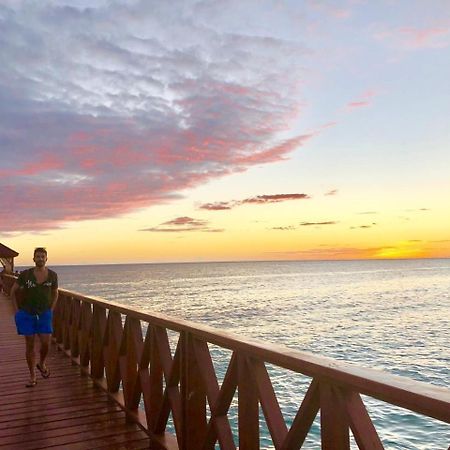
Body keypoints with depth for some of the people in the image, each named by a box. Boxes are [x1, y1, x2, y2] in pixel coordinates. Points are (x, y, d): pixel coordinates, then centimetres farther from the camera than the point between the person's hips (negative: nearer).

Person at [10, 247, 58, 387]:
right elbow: (13, 291, 5)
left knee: (46, 343, -5)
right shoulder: (25, 274, -7)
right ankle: (32, 376, 14)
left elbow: (55, 294, 13)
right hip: (27, 314, -1)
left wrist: (51, 310, 6)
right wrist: (17, 310, 1)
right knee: (30, 344, 3)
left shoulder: (52, 275, -3)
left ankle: (41, 364, 26)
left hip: (44, 314, 1)